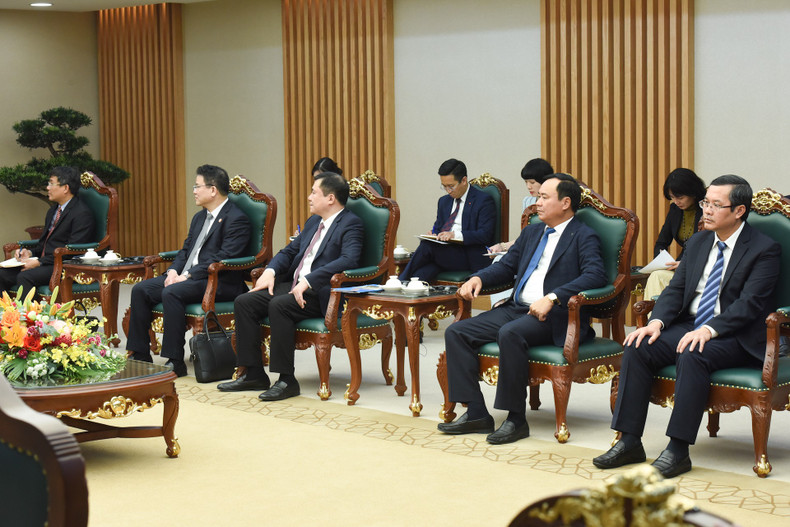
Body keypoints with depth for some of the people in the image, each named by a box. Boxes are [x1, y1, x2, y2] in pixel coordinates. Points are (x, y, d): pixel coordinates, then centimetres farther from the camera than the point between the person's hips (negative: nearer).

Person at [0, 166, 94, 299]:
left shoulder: (82, 213, -10)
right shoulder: (53, 211, 21)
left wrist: (39, 262, -18)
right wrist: (30, 252, 5)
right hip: (44, 263, 9)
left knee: (25, 277, -31)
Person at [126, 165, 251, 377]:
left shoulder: (236, 219, -10)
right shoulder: (199, 217, 21)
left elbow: (223, 258, -19)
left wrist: (188, 276, -21)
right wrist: (173, 270, 0)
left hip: (219, 283, -9)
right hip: (186, 277, 9)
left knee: (171, 292, -33)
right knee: (140, 289, -6)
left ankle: (175, 361, -27)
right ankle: (139, 355, -2)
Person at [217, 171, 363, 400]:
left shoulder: (350, 224, -7)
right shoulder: (313, 221, 21)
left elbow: (349, 260, -23)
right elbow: (290, 251, 26)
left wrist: (308, 281, -29)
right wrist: (270, 271, 4)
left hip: (321, 294, -9)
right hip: (294, 286, 9)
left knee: (278, 305, -33)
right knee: (244, 302, -7)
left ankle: (287, 380, -25)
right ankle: (254, 374, -2)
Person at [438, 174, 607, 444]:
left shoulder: (584, 237, -2)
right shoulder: (531, 232, 22)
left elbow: (595, 275, -18)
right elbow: (506, 266, 27)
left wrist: (552, 298, -28)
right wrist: (479, 278, 4)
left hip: (554, 316, -8)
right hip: (516, 309, 8)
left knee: (510, 333, -37)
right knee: (456, 332, -8)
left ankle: (516, 419, -25)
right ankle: (476, 413, -8)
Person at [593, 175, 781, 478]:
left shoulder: (764, 249, -6)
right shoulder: (697, 243, 15)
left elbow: (749, 304, -16)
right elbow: (675, 289, 10)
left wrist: (709, 330, -29)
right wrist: (657, 322, -9)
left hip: (737, 337, -6)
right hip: (690, 326, 6)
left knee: (692, 356, -36)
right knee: (638, 348, -18)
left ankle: (678, 450, -30)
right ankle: (629, 442, -15)